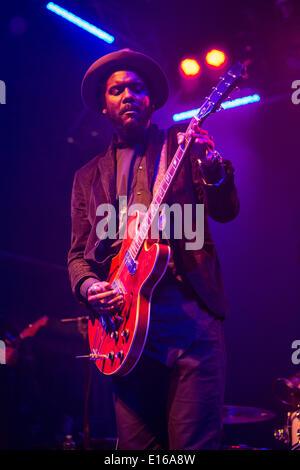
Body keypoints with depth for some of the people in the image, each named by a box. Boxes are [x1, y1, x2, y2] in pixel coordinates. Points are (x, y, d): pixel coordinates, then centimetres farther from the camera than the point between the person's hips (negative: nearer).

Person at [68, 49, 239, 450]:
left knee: (194, 443, -8)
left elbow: (225, 212, 2)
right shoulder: (88, 176, 20)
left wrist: (213, 170, -20)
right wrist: (89, 286, -5)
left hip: (192, 314, -2)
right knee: (136, 445, 2)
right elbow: (78, 253, 17)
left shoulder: (181, 144, 13)